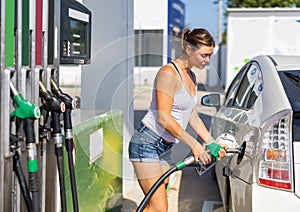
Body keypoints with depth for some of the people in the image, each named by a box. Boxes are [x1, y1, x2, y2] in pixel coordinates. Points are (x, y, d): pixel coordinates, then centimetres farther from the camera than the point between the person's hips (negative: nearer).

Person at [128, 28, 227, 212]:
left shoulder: (191, 76, 14)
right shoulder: (168, 73, -15)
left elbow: (193, 117, 17)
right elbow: (163, 118, -21)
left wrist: (212, 143, 7)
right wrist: (194, 144, -20)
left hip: (165, 147, 9)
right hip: (147, 143, -9)